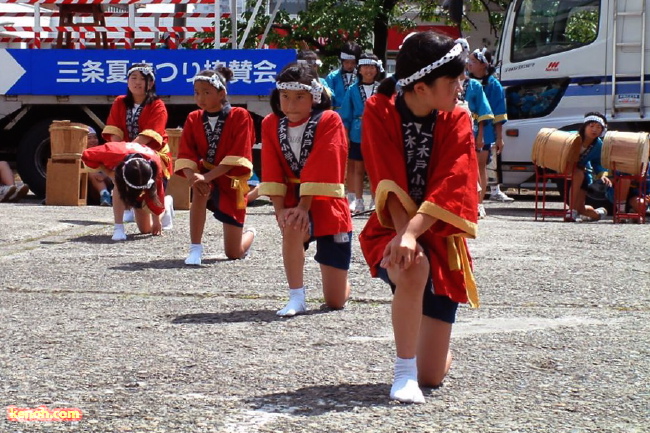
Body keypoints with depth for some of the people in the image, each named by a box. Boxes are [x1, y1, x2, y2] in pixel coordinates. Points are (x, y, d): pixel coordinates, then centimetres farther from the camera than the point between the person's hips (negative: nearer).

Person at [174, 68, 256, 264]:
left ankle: (250, 234, 39)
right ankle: (195, 249, -27)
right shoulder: (193, 119, -2)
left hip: (231, 180, -3)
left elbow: (236, 158, -22)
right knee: (199, 190, -39)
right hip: (205, 176, 3)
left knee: (234, 253, 1)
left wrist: (207, 176, -31)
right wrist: (191, 175, -32)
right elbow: (185, 154, -10)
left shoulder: (239, 116, -15)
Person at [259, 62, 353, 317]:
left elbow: (321, 168, -21)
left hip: (327, 205, -2)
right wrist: (280, 209, -19)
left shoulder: (329, 121, -13)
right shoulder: (271, 124, -1)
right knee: (292, 226, -39)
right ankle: (296, 298, -20)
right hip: (293, 204, 2)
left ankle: (339, 278, 38)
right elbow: (272, 171, -7)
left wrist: (304, 206, -27)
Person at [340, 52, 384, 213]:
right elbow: (346, 116, 6)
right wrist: (345, 135, 1)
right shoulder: (353, 90, 4)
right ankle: (358, 201, 11)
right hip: (358, 135, 1)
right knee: (358, 169, 6)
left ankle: (377, 201, 9)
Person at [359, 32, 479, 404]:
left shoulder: (457, 121, -7)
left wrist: (413, 232, -34)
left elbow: (449, 189, -19)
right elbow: (389, 184, -19)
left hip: (441, 238, 2)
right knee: (413, 268, -41)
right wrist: (403, 234, -33)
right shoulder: (379, 113, -10)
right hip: (391, 232, -1)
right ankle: (405, 372, -23)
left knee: (432, 376, 0)